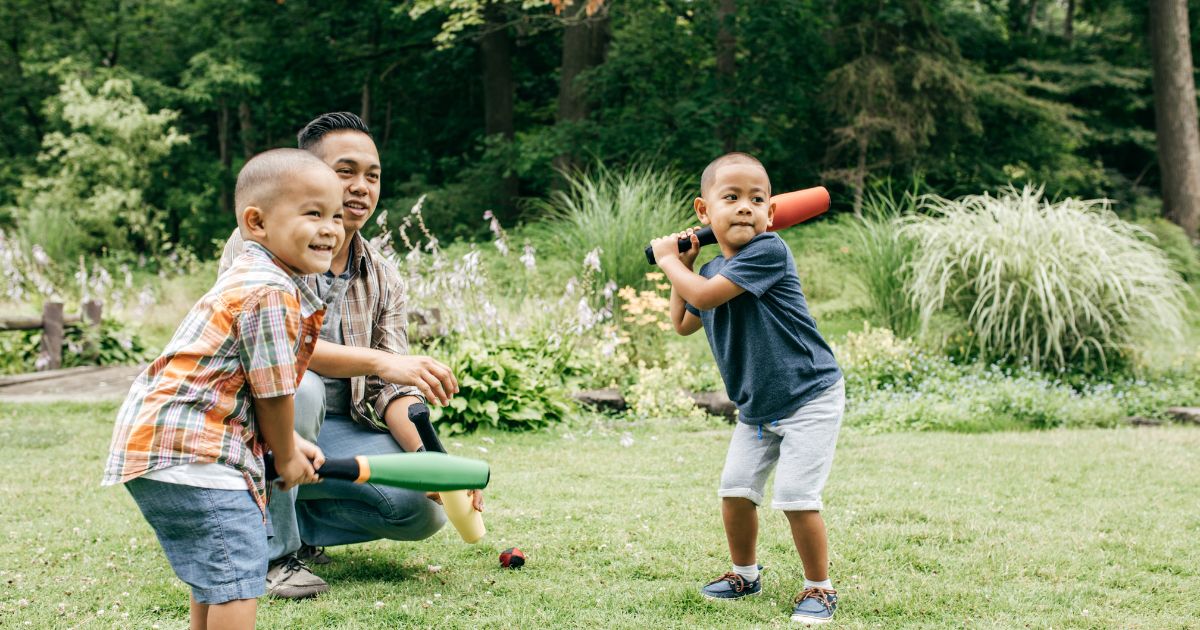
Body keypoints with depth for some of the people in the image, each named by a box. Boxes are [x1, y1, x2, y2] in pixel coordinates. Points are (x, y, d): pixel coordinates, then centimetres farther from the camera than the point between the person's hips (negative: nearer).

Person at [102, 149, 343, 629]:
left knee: (213, 571, 23)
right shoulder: (272, 295, -18)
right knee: (237, 570, -11)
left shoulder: (254, 277, 16)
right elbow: (273, 394, -13)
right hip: (188, 451, -11)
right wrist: (286, 457, 3)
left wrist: (289, 443, 21)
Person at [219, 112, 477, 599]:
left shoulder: (383, 279, 6)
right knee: (297, 385, -37)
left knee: (425, 509, -17)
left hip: (335, 431, 5)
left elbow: (390, 389, -1)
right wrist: (377, 361, -41)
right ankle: (272, 551, -18)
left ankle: (290, 517, 7)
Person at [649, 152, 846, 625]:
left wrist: (668, 259, -9)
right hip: (756, 407, 8)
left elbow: (705, 296, -27)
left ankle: (819, 588, 6)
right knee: (735, 490, 10)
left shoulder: (768, 251, -21)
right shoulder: (711, 271, 5)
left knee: (795, 496, -12)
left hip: (809, 397, -8)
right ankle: (745, 574, 31)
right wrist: (681, 266, 10)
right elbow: (683, 324, 21)